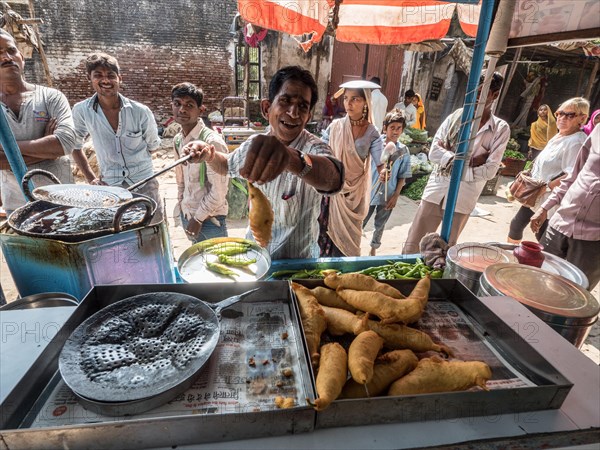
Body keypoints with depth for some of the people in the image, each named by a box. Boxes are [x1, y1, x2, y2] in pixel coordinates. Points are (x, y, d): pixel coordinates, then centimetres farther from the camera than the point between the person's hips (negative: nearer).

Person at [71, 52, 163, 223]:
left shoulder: (140, 111, -8)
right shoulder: (81, 111, -4)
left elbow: (153, 146, 6)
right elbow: (75, 146, 10)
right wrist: (91, 178, 5)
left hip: (145, 187, 0)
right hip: (110, 189, 1)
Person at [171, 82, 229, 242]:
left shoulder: (212, 142, -20)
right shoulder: (177, 140, 2)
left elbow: (218, 191, -20)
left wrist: (198, 218, -12)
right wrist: (181, 205, 13)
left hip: (209, 217, -6)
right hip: (186, 214, 7)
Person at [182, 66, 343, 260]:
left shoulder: (314, 148, -25)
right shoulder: (255, 143, -9)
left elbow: (332, 178, -47)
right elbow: (229, 166, 11)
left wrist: (291, 158, -69)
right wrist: (209, 154, -12)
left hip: (296, 260, -5)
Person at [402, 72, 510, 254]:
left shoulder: (501, 129, 0)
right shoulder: (456, 117, 2)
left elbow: (490, 170, -7)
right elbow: (434, 152, -7)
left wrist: (454, 169, -13)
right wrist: (469, 160, -15)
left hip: (463, 197, -1)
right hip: (436, 190, 1)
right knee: (412, 246, 3)